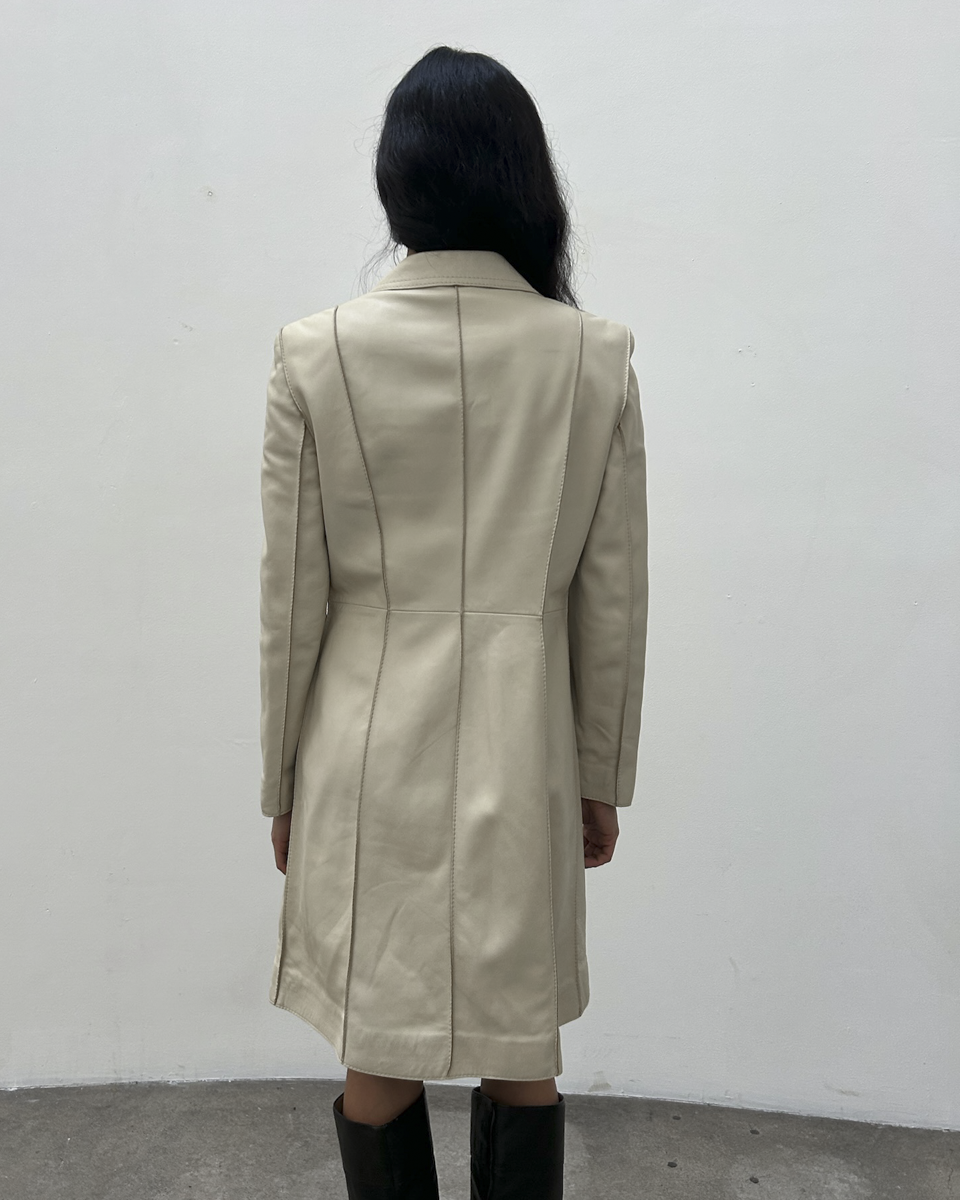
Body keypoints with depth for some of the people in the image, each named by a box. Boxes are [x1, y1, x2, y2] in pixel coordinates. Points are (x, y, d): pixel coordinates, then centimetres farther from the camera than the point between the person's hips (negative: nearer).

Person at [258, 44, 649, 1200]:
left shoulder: (316, 352, -8)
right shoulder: (594, 355, -6)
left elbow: (292, 597, -5)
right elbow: (612, 598, -2)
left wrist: (284, 781, 8)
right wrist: (604, 778, 10)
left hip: (369, 746, 0)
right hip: (524, 747, 1)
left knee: (375, 1061, 17)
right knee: (522, 1059, 18)